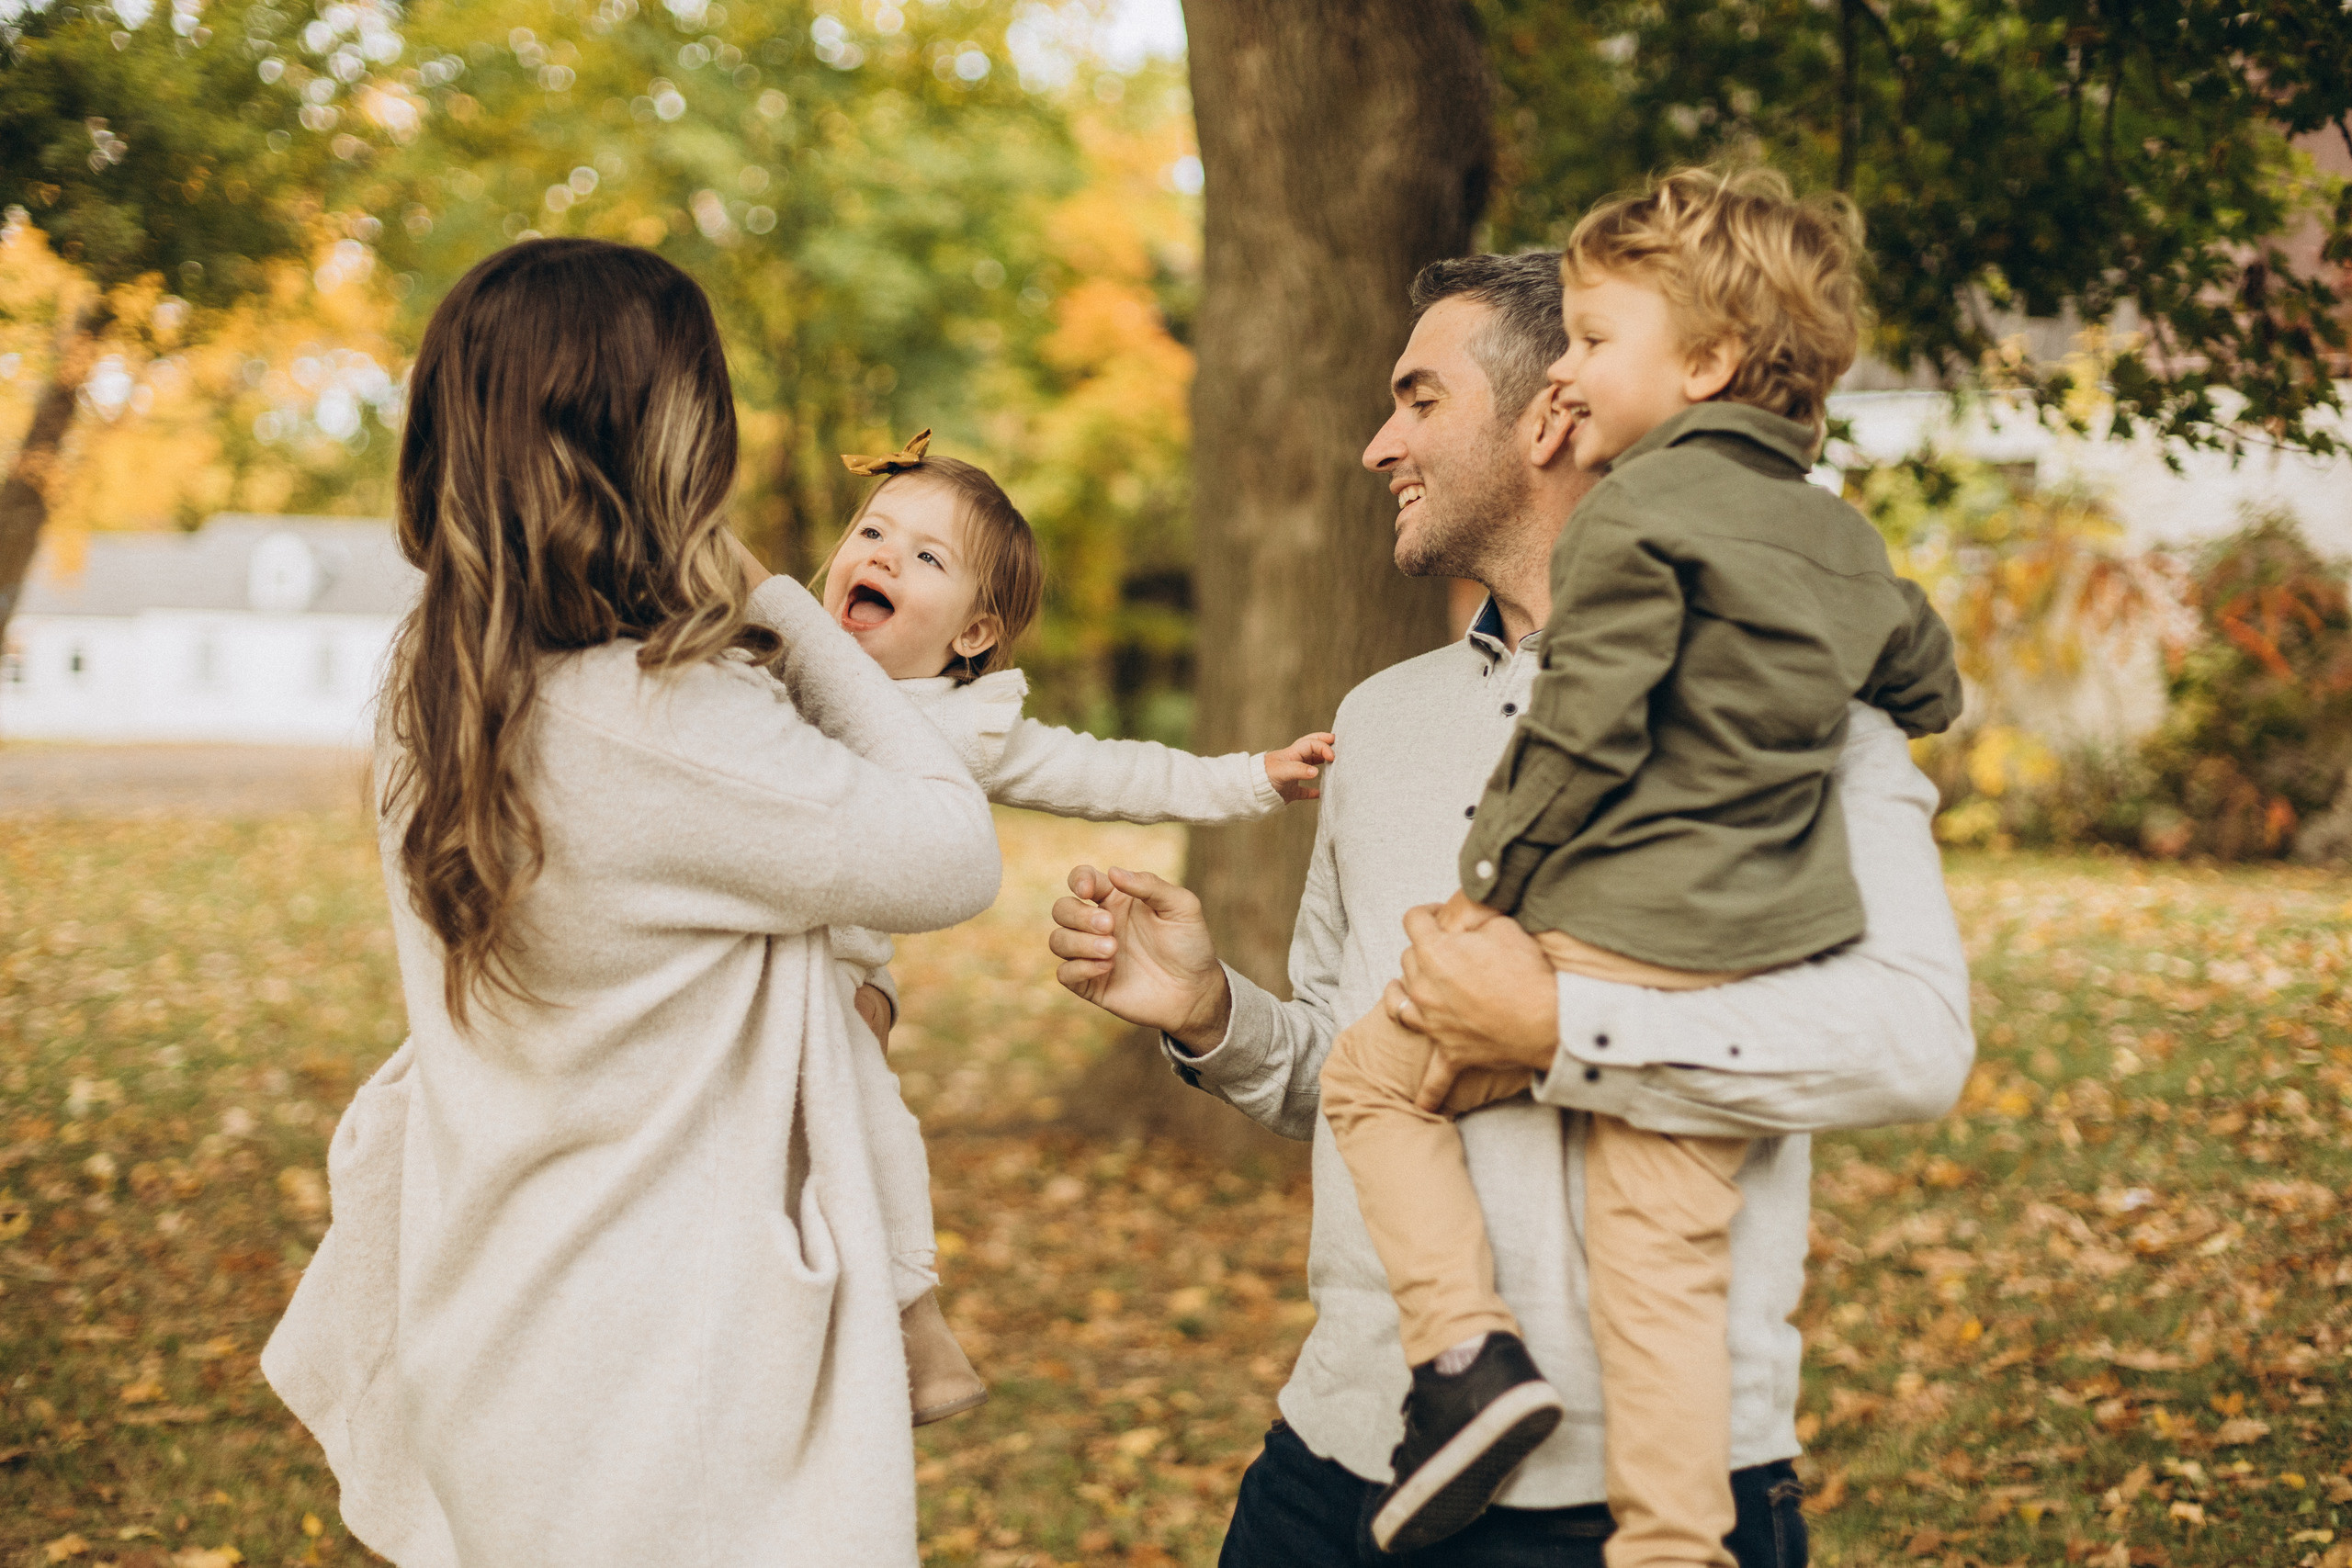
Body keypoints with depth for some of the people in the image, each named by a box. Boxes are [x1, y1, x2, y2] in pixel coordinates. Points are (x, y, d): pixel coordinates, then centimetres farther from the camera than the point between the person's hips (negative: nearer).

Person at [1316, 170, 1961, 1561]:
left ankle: (1468, 1349, -1)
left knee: (1373, 1074, 11)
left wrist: (1489, 882, -3)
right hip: (1766, 969, 7)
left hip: (1617, 949, -7)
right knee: (1667, 1263, 7)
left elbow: (1580, 726, -13)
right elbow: (1929, 689, 31)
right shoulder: (1849, 541, 16)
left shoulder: (1638, 510, -8)